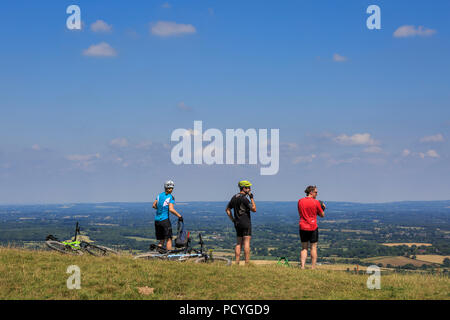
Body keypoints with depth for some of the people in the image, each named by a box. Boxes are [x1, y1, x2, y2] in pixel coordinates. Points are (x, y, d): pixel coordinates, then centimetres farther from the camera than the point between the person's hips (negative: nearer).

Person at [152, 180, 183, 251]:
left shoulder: (159, 195, 8)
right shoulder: (171, 197, -9)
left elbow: (154, 205, 12)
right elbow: (171, 209, -19)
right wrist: (179, 216, -10)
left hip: (157, 220, 6)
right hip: (164, 220, -6)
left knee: (161, 240, 13)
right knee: (168, 239, 1)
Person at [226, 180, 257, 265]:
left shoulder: (234, 197, 11)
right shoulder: (244, 198, -14)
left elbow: (227, 209, 18)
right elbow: (254, 209, -14)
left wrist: (232, 220, 17)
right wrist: (252, 198, -8)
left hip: (237, 223, 8)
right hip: (246, 223, -8)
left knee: (238, 243, 10)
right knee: (246, 243, -7)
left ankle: (237, 263, 7)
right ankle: (247, 263, -10)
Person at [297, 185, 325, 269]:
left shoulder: (300, 201, 4)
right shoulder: (316, 202, -9)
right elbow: (322, 215, -1)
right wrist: (322, 208, 18)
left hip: (302, 227, 4)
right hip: (313, 227, -4)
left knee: (304, 248, 10)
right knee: (313, 247, 6)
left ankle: (302, 266, 0)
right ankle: (313, 267, 6)